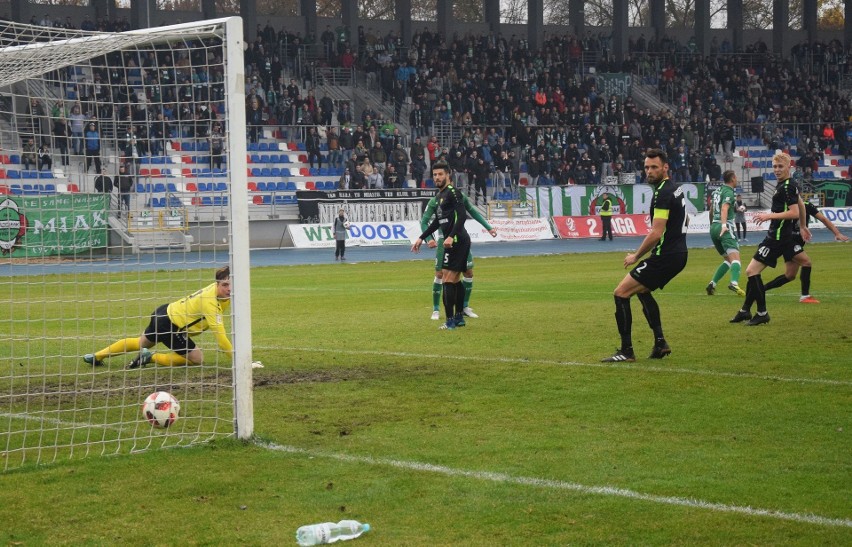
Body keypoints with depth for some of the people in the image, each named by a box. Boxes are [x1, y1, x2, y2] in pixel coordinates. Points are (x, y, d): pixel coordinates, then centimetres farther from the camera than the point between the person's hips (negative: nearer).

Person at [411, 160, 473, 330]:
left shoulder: (452, 192, -11)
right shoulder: (440, 195, 18)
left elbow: (462, 216, -21)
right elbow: (438, 221, 28)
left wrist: (451, 237, -30)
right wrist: (421, 238, 29)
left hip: (456, 241, -10)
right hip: (456, 241, 10)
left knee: (447, 278, -11)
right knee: (455, 279, 13)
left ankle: (450, 321, -13)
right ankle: (459, 318, 20)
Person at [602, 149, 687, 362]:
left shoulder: (663, 193, -18)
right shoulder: (674, 188, 13)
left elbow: (656, 233, -24)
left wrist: (636, 256, -11)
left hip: (665, 256, -11)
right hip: (677, 254, 11)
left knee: (621, 293, -7)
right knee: (642, 290, 29)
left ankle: (626, 351, -6)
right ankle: (660, 343, 22)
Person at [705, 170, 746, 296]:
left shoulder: (718, 190, 18)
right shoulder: (729, 192, -7)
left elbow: (711, 211, 29)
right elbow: (724, 208, -23)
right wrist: (724, 225, -37)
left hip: (714, 227, 9)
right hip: (725, 228, -9)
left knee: (728, 259, 18)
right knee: (735, 257, -20)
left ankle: (712, 284, 7)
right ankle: (734, 283, -43)